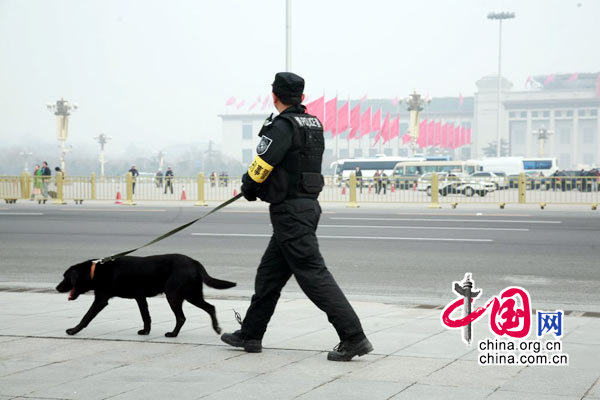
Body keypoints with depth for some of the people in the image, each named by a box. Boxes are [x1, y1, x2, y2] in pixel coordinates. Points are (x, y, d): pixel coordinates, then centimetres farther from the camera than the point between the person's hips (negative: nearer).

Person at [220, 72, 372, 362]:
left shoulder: (282, 127, -15)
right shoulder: (314, 125, 13)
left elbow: (259, 169, -16)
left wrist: (248, 189, 6)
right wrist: (261, 188, 16)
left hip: (289, 211, -10)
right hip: (308, 205, 10)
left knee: (313, 274, -10)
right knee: (270, 273, 17)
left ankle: (353, 337, -13)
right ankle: (250, 335, 26)